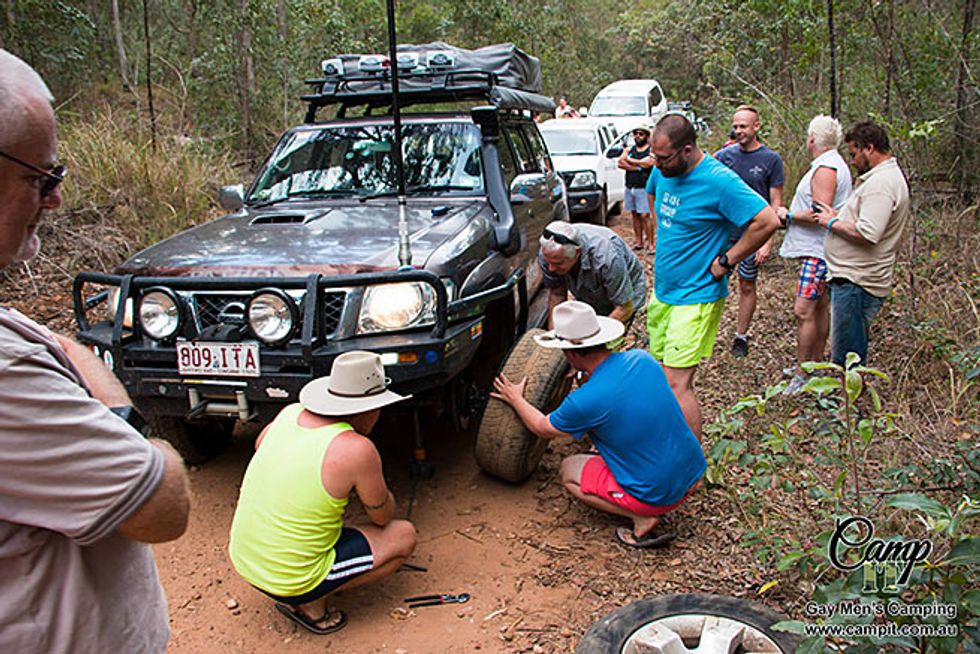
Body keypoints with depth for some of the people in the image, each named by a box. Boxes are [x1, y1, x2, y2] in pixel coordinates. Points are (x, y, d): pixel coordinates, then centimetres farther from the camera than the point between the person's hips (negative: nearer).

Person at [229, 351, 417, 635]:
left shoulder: (290, 413, -2)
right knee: (404, 536, 4)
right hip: (289, 579, -7)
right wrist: (370, 481, 17)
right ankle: (310, 603, 1)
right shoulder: (357, 449, -20)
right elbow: (382, 517, -4)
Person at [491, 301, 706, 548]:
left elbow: (543, 428, 3)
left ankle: (643, 518, -1)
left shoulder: (584, 401, -21)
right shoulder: (641, 358, -5)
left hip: (659, 494, -7)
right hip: (695, 472, 7)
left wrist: (515, 399, 19)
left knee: (569, 470, 13)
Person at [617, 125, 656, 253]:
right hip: (629, 188, 5)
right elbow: (620, 163, -1)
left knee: (645, 215, -9)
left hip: (643, 188, -5)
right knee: (634, 215, 8)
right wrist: (637, 167, -12)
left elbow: (649, 163, -19)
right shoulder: (629, 150, 14)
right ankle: (639, 242, 16)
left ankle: (650, 244, -5)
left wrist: (631, 160, -8)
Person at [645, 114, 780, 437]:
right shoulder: (663, 172, 3)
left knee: (677, 384, -11)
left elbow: (767, 221, -23)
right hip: (662, 290, 8)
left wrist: (726, 261, -17)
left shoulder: (719, 180, -20)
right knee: (666, 371, 17)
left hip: (696, 297, -8)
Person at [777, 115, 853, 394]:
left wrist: (788, 215, -12)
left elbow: (820, 213, -25)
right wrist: (792, 213, 15)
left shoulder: (826, 168, -17)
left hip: (818, 251, -12)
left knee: (804, 311, -12)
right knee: (820, 306, 18)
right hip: (820, 248, 12)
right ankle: (816, 363, 29)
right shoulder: (834, 164, 17)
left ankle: (801, 375, -8)